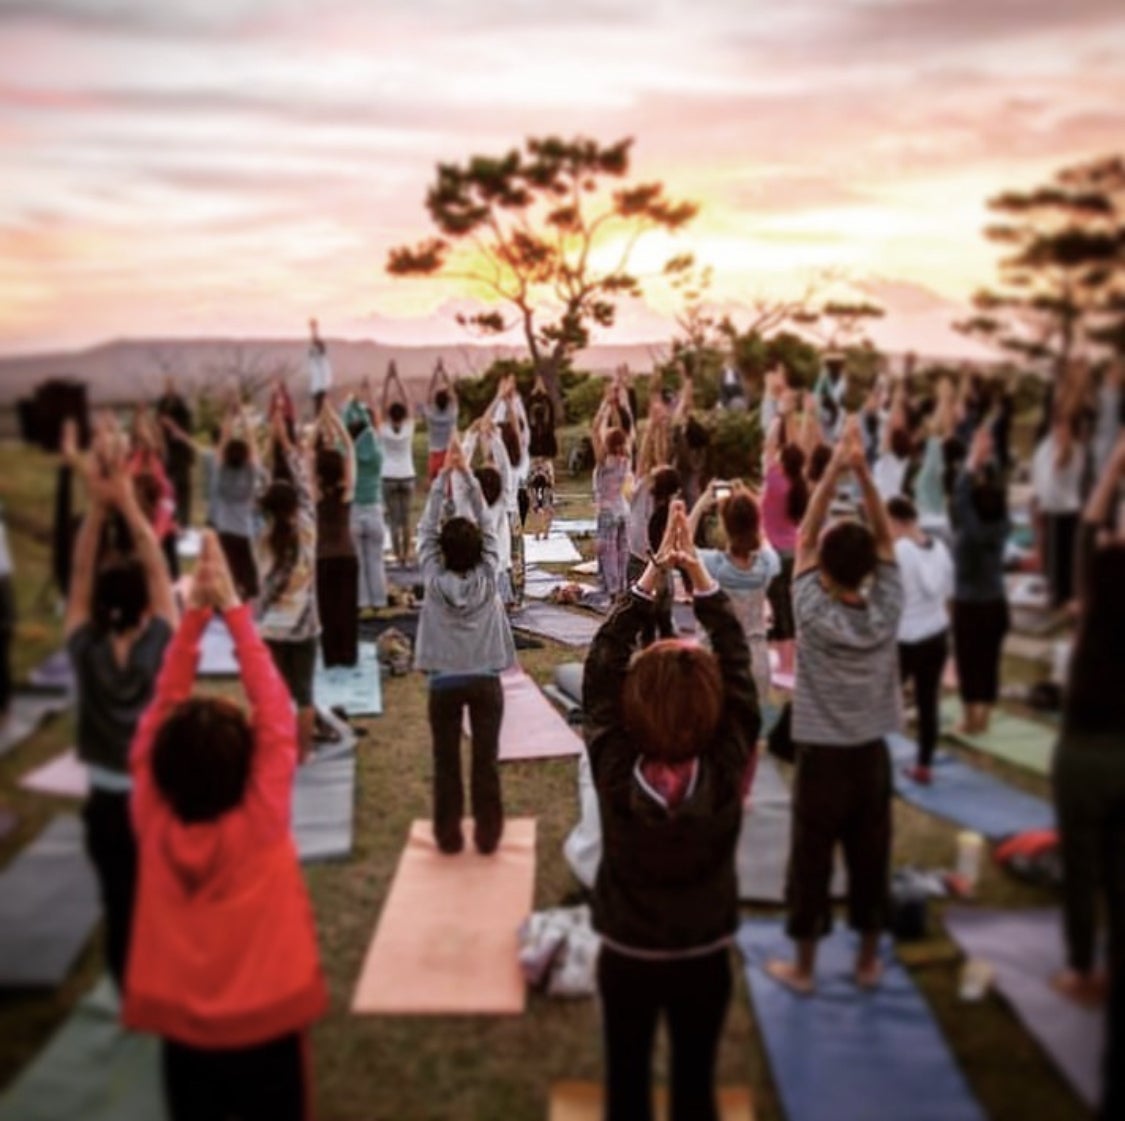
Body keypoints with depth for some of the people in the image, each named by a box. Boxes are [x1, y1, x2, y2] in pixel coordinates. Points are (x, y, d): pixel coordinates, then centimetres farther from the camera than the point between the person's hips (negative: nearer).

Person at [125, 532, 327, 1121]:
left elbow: (160, 713, -12)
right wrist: (232, 608, -22)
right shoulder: (261, 821, -25)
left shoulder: (153, 821, -17)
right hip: (264, 1021, -3)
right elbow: (275, 715, -23)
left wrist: (194, 615, -16)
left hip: (180, 1024, 3)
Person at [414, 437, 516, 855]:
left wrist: (442, 476, -1)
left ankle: (448, 836, 17)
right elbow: (486, 525, -2)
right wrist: (466, 474, -2)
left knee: (447, 762, 9)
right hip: (485, 680, 0)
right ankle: (487, 835, 15)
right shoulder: (488, 577, -7)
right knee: (486, 760, 7)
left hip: (445, 683, 0)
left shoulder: (434, 580, -9)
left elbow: (425, 529, -1)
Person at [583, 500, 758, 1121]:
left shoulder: (613, 768, -26)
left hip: (626, 957, 0)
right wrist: (698, 571, -19)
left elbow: (601, 664, -18)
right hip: (704, 958, 1)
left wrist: (654, 569, -20)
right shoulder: (725, 771, -24)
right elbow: (738, 664, -17)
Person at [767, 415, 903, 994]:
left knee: (811, 864, 8)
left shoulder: (813, 614, -16)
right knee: (871, 861, 14)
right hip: (871, 756, 3)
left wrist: (833, 470, -15)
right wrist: (864, 471, -14)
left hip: (821, 758, -3)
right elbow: (885, 538, -4)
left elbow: (804, 537, -11)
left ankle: (803, 967, 21)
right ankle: (868, 960, 29)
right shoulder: (887, 612, -10)